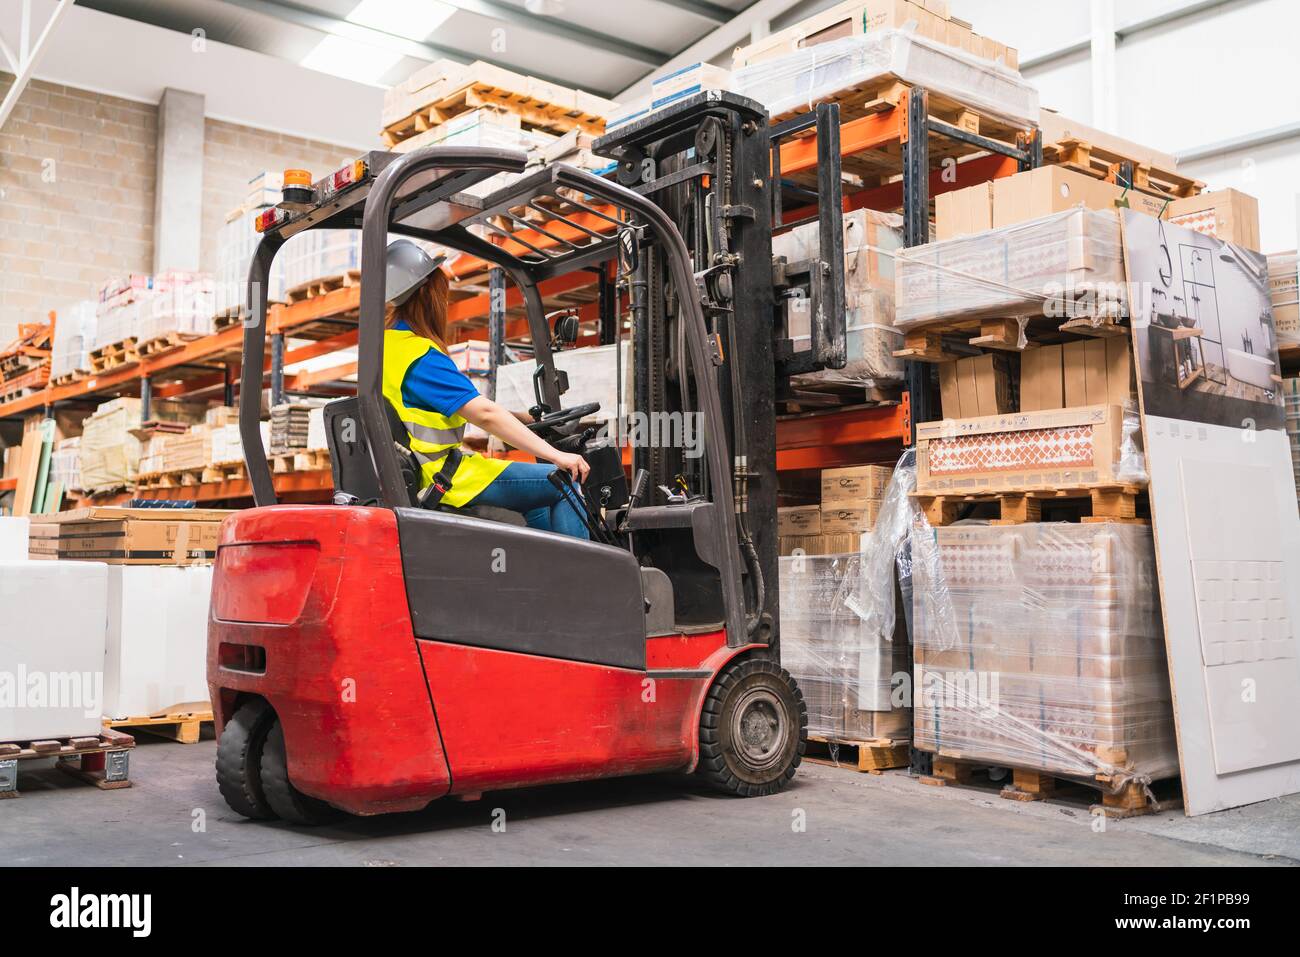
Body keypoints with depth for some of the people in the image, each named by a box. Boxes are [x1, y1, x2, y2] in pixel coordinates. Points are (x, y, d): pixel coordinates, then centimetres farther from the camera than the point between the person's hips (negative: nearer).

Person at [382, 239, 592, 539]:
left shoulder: (387, 344, 12)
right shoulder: (420, 357, -20)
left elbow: (463, 405, 17)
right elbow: (484, 414, -26)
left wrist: (522, 417, 12)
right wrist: (556, 455, -25)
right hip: (447, 479, -10)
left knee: (537, 503, 25)